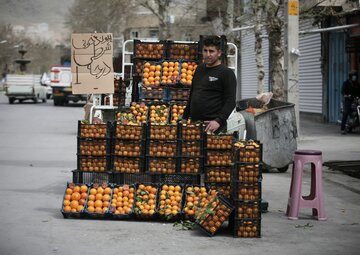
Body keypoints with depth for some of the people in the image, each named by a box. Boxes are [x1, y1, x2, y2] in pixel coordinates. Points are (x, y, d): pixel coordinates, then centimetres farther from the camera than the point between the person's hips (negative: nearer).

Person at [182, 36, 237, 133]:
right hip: (194, 124, 6)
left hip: (213, 126, -6)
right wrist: (185, 117, 22)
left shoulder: (226, 73, -3)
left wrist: (218, 121, -23)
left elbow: (230, 101, -10)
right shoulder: (200, 69, 17)